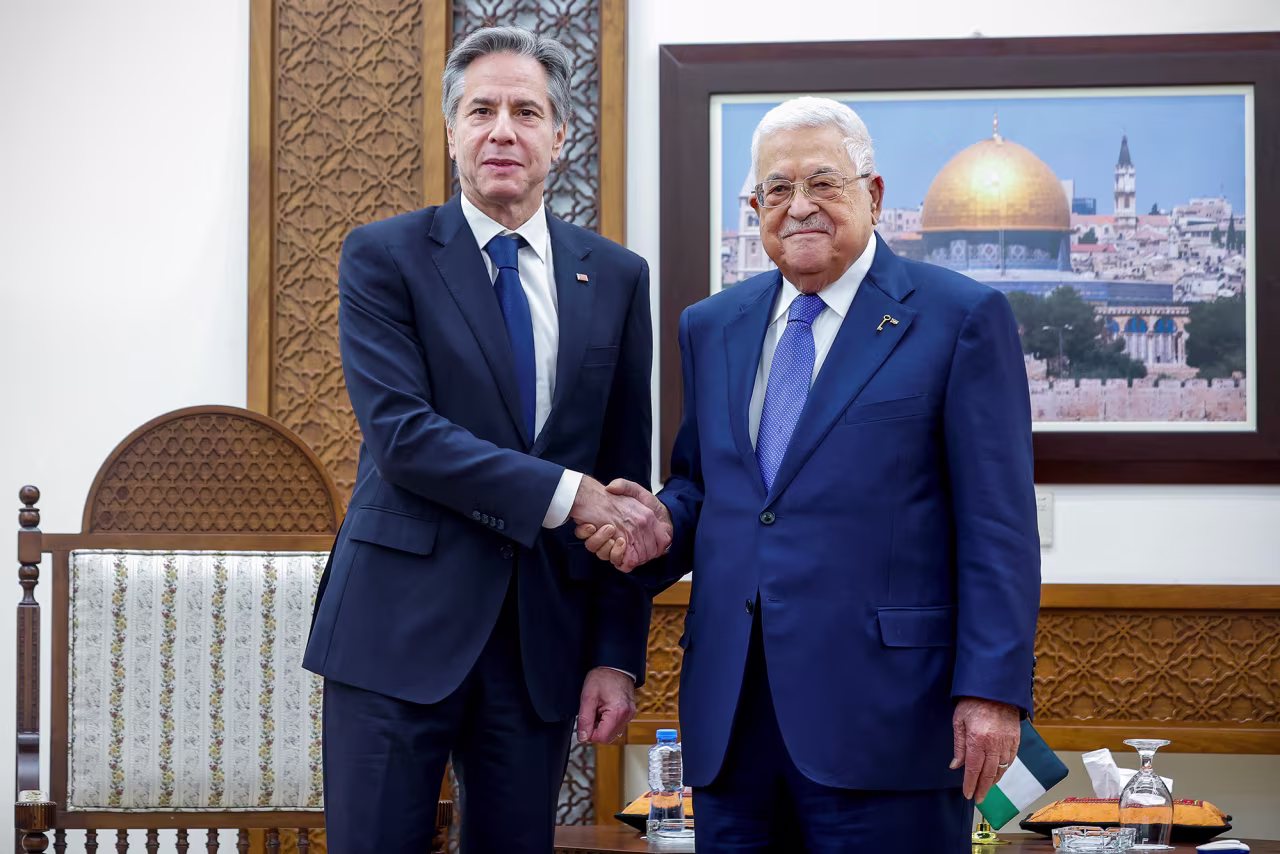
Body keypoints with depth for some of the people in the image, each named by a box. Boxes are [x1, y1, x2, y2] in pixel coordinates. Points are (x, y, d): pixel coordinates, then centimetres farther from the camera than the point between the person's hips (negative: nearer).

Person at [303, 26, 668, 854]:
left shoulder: (616, 277, 9)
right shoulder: (384, 256, 0)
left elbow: (627, 477, 8)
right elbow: (400, 434, -12)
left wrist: (618, 656, 3)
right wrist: (566, 494, -18)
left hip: (544, 633, 3)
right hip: (402, 625, -3)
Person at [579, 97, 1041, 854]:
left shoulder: (962, 318, -1)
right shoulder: (712, 327, 16)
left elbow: (998, 526, -5)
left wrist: (993, 690, -12)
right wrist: (663, 522, 0)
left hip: (883, 710, -5)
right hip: (729, 713, 5)